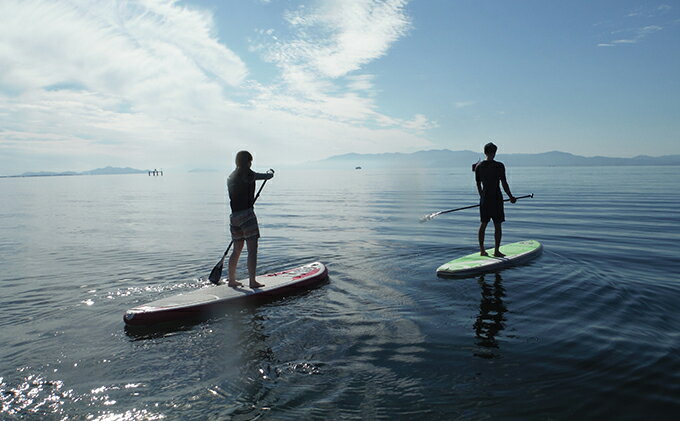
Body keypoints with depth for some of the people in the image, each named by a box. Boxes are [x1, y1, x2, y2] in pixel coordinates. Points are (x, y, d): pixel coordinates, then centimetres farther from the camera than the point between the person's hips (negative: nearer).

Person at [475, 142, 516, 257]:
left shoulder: (478, 166, 3)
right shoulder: (499, 166, -11)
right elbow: (504, 183, -10)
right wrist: (511, 197, 2)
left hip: (484, 199, 5)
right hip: (496, 198, -5)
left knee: (483, 224, 11)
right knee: (497, 225, 3)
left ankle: (482, 250, 16)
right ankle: (497, 251, 7)